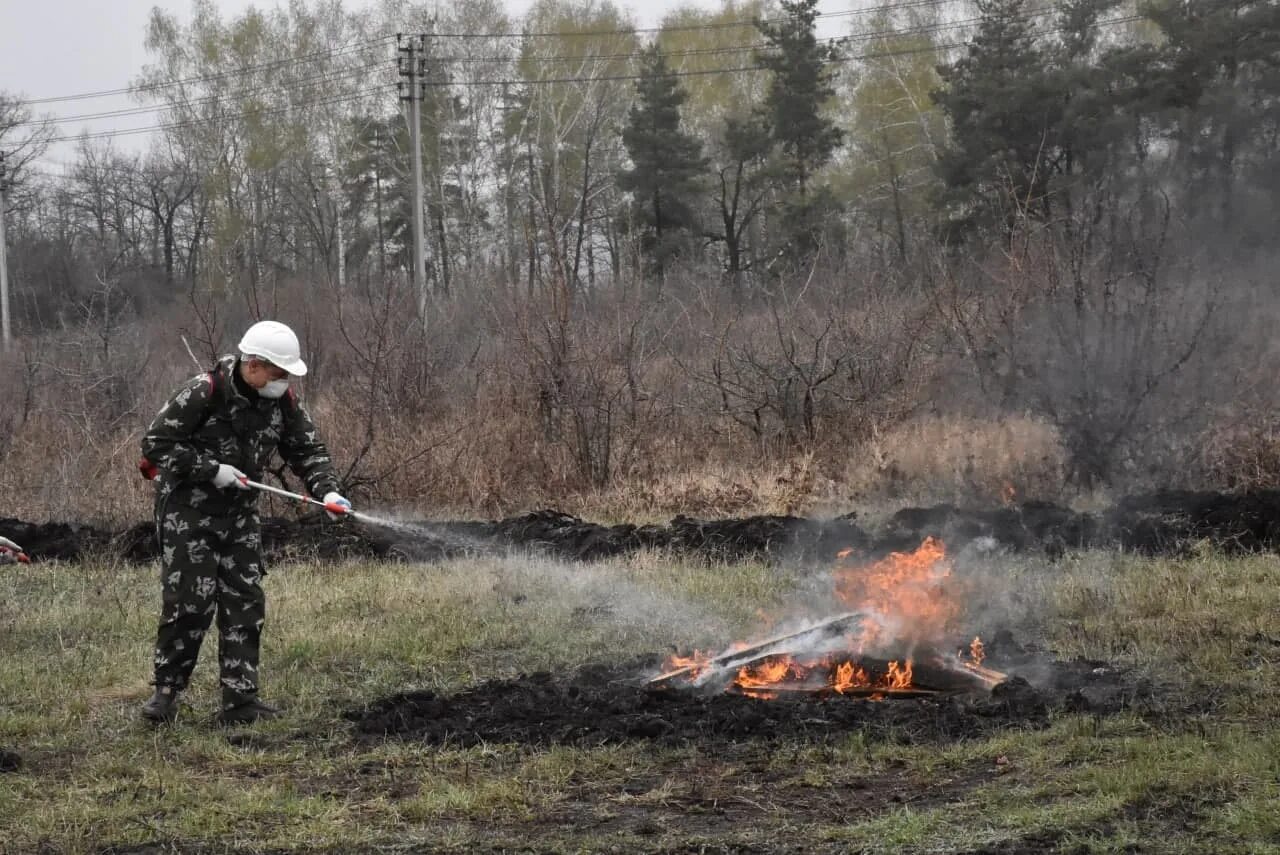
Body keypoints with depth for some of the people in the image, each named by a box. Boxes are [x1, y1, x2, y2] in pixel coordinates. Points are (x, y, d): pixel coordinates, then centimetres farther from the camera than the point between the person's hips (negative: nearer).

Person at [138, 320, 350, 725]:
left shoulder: (283, 402, -2)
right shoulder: (204, 393, -21)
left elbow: (308, 449, 5)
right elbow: (155, 444, -18)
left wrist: (327, 490, -13)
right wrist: (212, 470, -22)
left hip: (239, 511, 6)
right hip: (187, 508, -6)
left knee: (245, 601, 2)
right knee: (191, 601, -10)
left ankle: (240, 700, 7)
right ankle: (166, 691, 6)